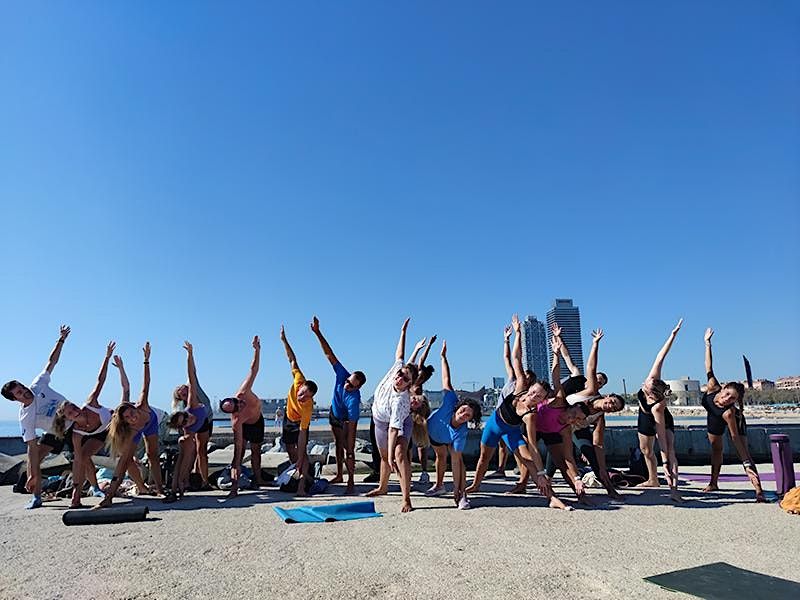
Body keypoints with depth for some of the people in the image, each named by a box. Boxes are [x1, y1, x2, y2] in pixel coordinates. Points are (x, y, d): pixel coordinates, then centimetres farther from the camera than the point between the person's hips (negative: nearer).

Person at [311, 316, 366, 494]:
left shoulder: (354, 399, -41)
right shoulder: (342, 374, -31)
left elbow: (351, 428, -38)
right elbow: (329, 354, -31)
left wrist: (350, 450, -35)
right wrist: (317, 333, -37)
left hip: (347, 420, -6)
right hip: (334, 415, 6)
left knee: (348, 450, -9)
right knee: (338, 445, 17)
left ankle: (351, 482, 0)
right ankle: (339, 476, 30)